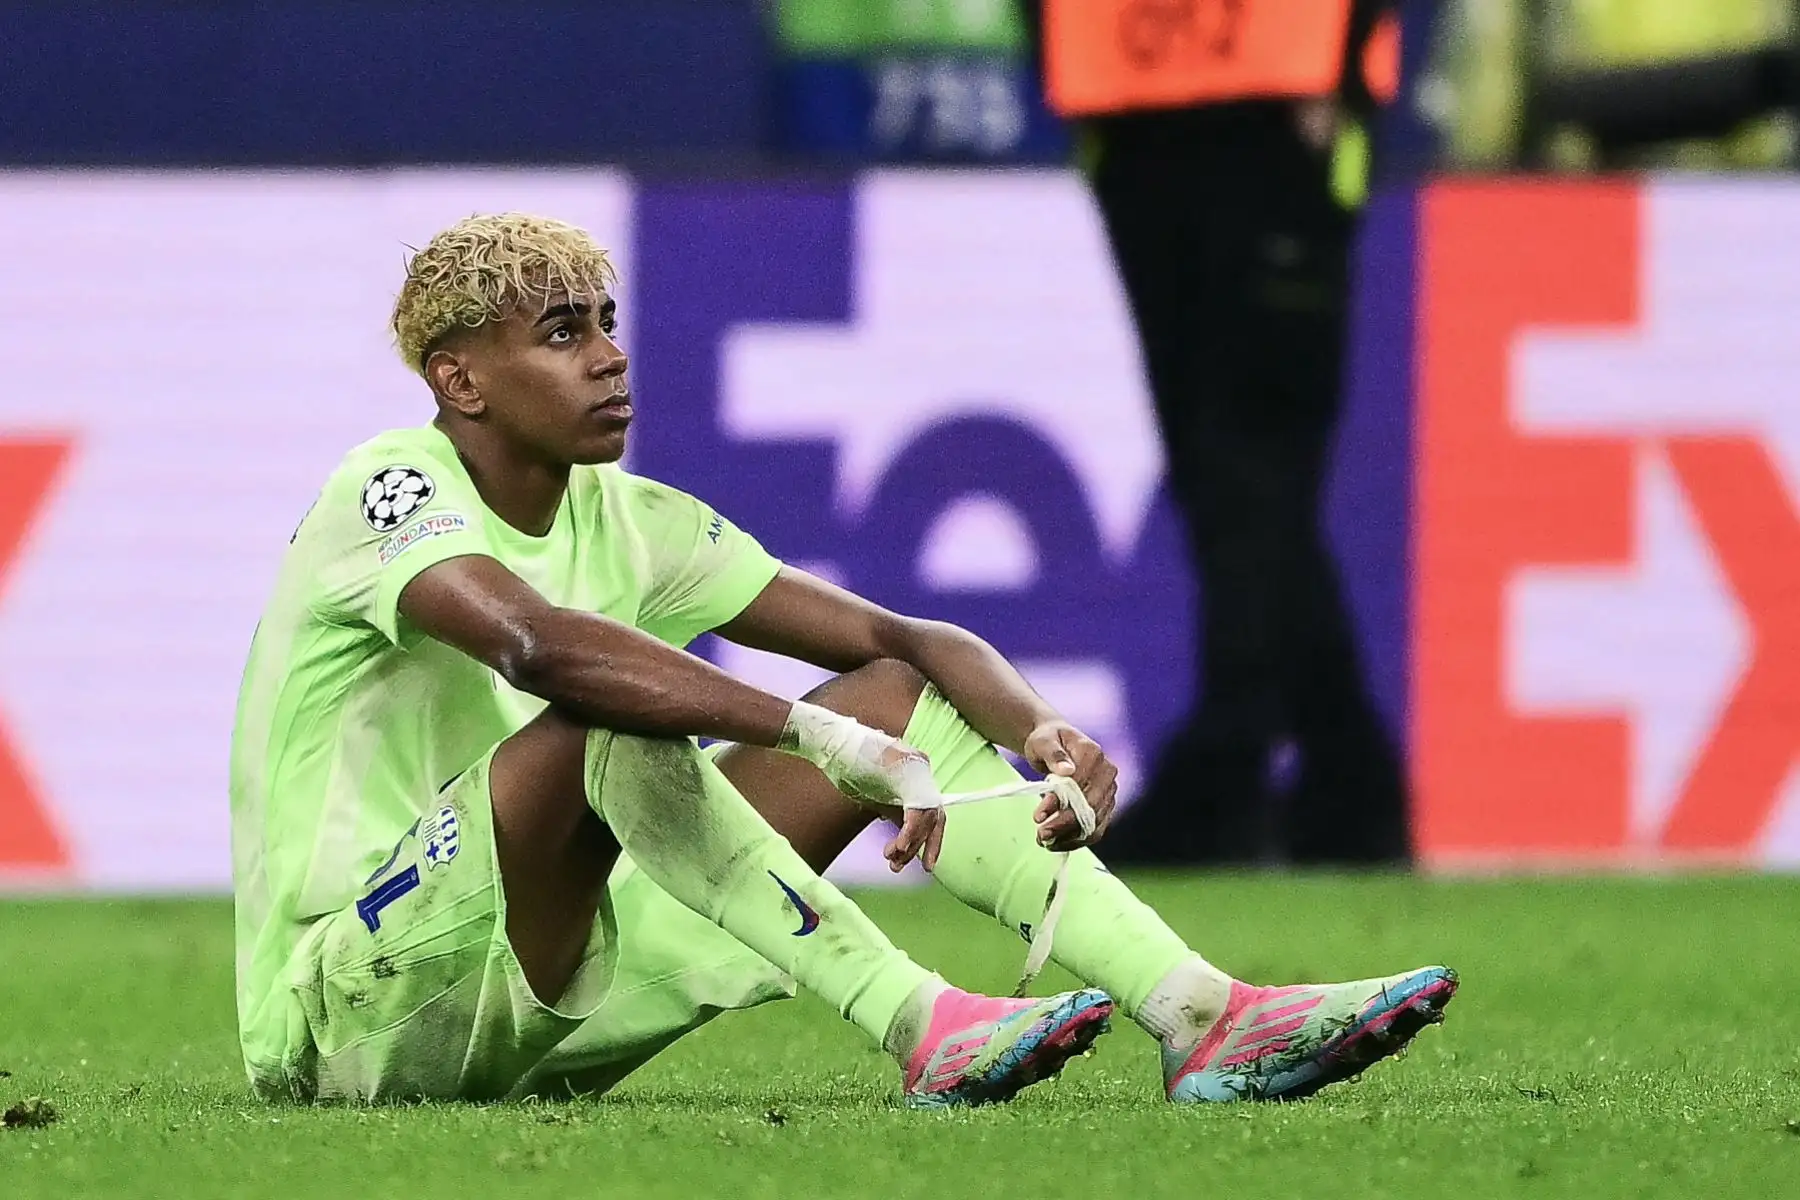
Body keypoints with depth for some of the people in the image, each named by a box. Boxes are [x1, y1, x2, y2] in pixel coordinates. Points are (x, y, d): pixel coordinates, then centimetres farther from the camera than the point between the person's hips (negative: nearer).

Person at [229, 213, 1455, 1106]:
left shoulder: (629, 522, 8)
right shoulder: (394, 490, -15)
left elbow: (903, 640, 4)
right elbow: (536, 643, -38)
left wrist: (1045, 734, -18)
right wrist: (823, 738, -43)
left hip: (548, 1000, 8)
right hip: (348, 1017, -7)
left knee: (903, 701, -1)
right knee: (603, 728, -34)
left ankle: (1203, 1015, -16)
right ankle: (922, 1027, -41)